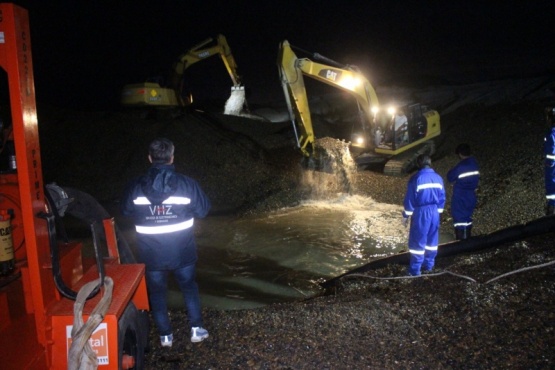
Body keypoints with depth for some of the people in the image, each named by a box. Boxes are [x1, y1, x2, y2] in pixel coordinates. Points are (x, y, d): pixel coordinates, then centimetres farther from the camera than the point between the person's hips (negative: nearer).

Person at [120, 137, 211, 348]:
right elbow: (203, 210, -2)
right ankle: (196, 329, 24)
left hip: (151, 254, 0)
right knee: (189, 287, 20)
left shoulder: (135, 187, -9)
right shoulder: (187, 184, -12)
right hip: (182, 252, 0)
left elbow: (126, 212, 6)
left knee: (157, 292, 17)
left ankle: (165, 335, 25)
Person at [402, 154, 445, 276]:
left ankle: (415, 270, 5)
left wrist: (406, 215, -3)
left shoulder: (416, 178, -12)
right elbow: (442, 198, 10)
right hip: (434, 212, 5)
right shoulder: (438, 178, 5)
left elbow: (410, 198, -10)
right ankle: (428, 266, 26)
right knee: (432, 240, 16)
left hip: (420, 212, -5)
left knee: (418, 241, 1)